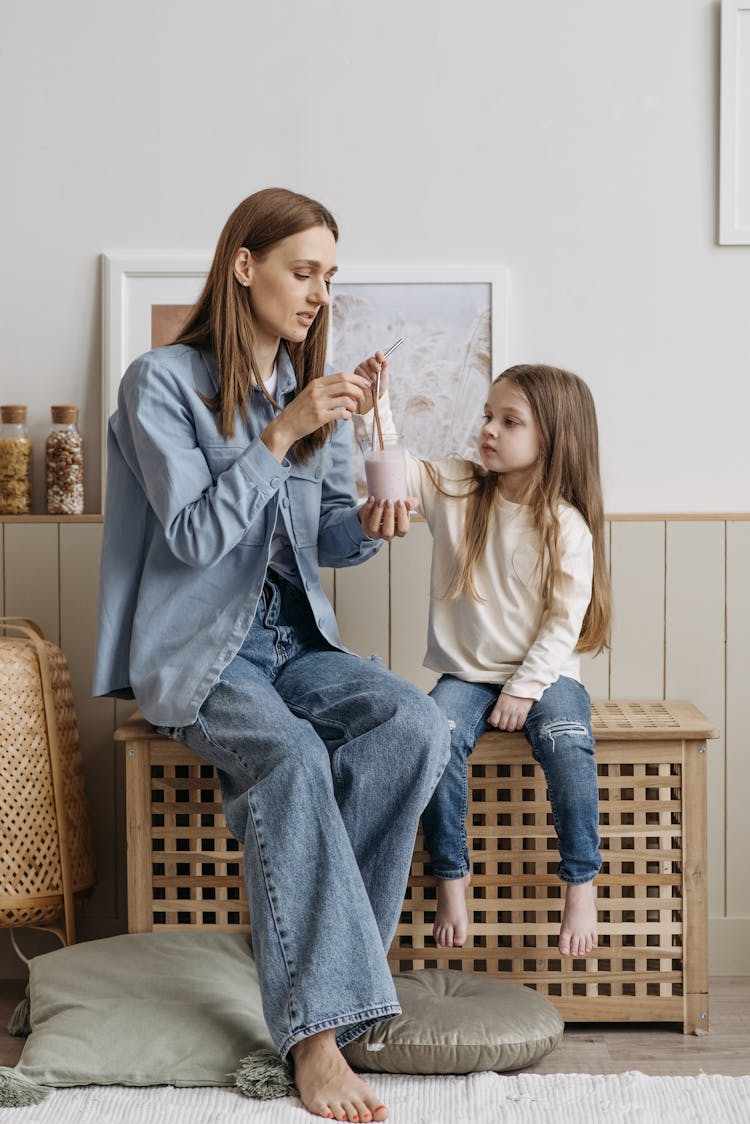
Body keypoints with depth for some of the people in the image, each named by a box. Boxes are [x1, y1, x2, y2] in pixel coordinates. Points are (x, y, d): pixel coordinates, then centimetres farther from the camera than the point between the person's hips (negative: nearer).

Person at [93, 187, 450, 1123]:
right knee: (290, 755, -35)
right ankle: (317, 1028, -33)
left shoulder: (314, 387, 11)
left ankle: (313, 944, -14)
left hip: (294, 636, 6)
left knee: (416, 727, -24)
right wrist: (280, 435, -20)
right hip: (195, 648, -6)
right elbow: (193, 537, -15)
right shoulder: (161, 382, -7)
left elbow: (324, 537, 14)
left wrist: (365, 526, -9)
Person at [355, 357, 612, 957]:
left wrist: (526, 688, -16)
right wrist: (375, 402, -18)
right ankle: (451, 872, -11)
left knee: (566, 740, -31)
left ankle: (581, 883, -14)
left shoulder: (568, 527, -5)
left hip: (543, 674, -2)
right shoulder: (455, 488, 4)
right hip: (468, 672, 2)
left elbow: (565, 622, -7)